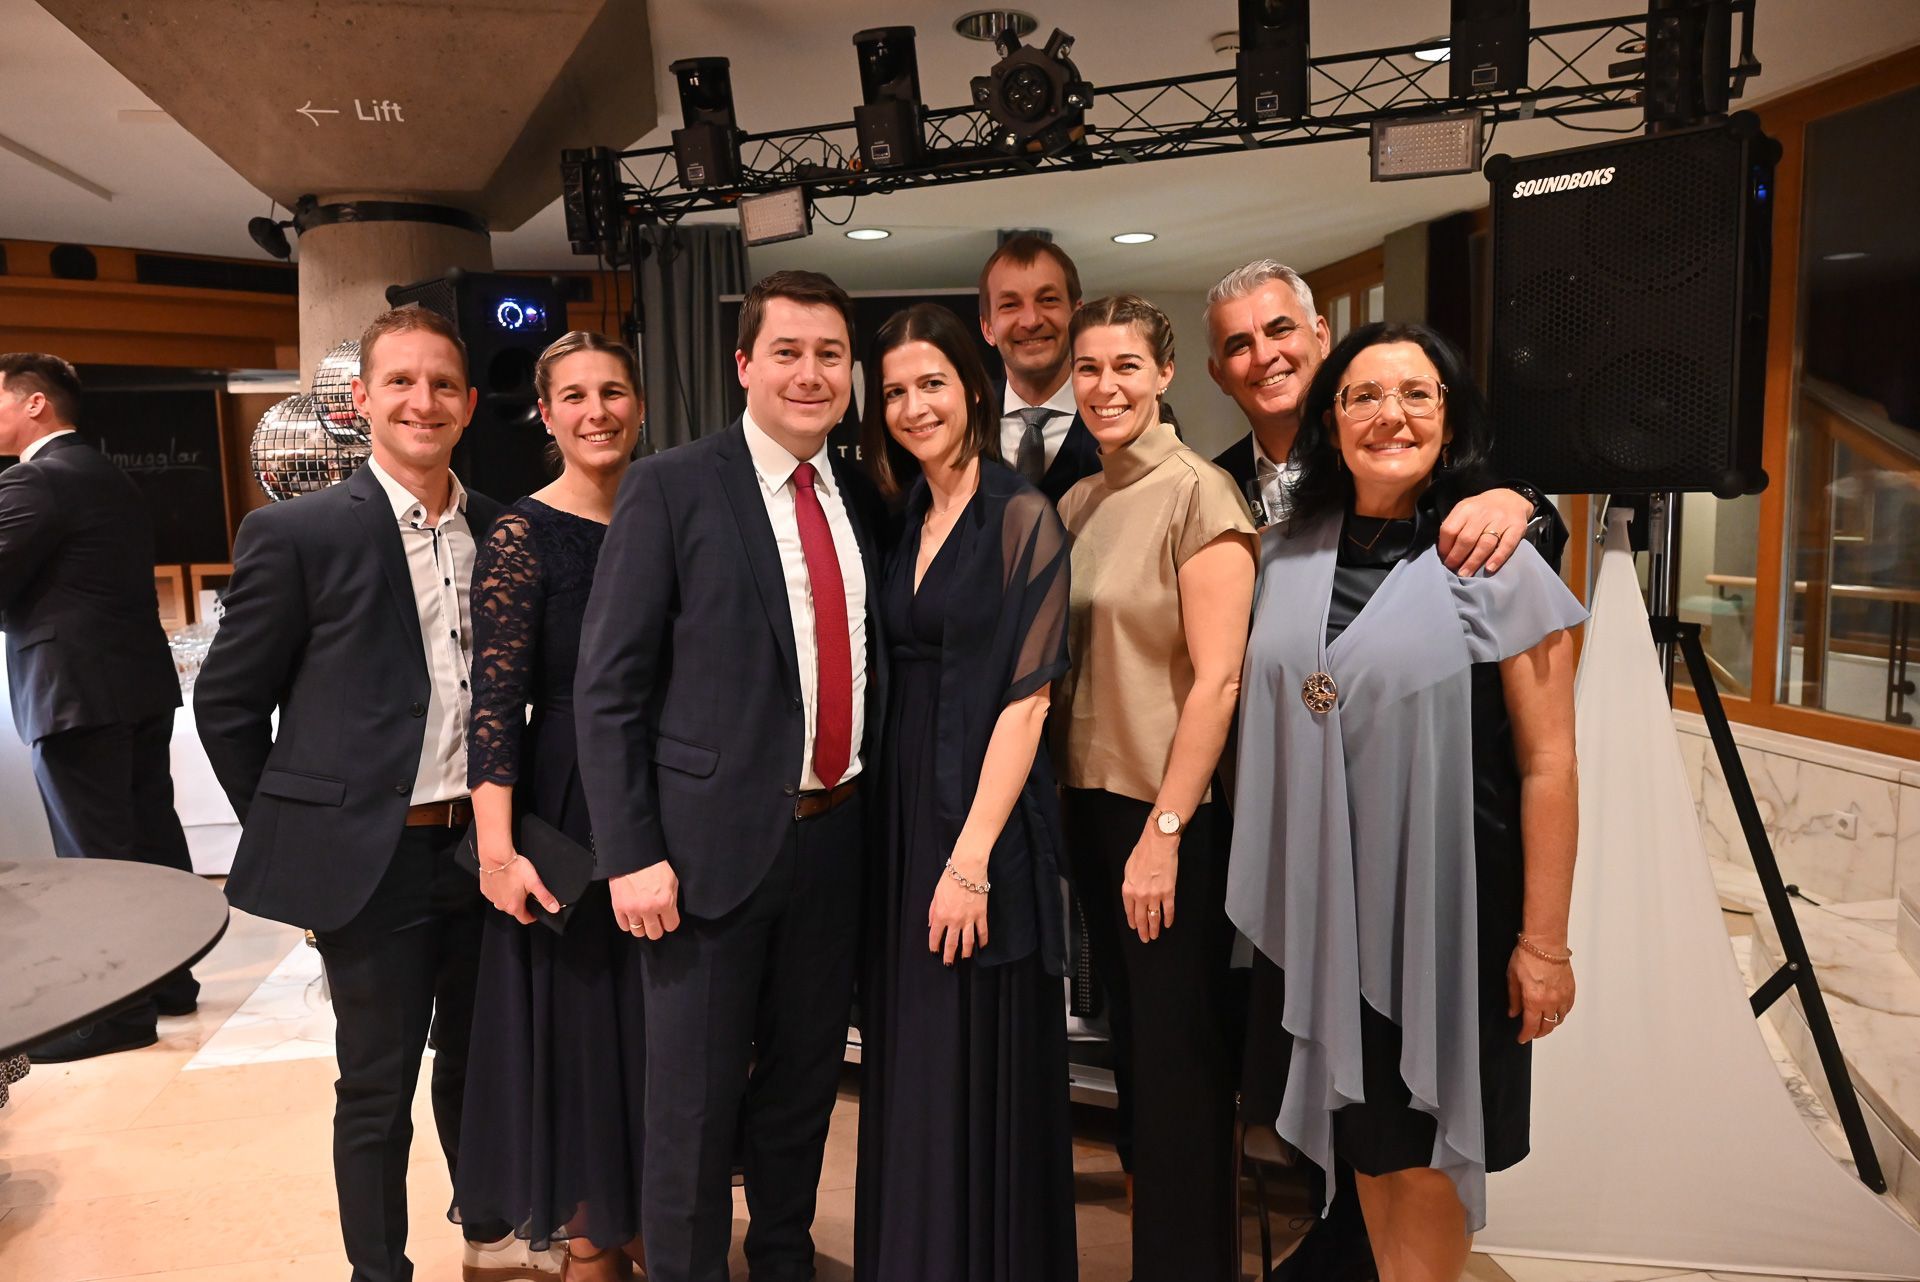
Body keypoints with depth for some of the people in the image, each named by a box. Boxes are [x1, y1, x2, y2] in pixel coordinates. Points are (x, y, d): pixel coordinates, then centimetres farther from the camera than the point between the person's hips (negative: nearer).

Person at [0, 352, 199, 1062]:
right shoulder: (114, 478, 16)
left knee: (94, 854, -2)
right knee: (150, 836, 14)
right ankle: (167, 978, 24)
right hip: (142, 682, 9)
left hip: (76, 690, -9)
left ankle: (120, 1010, 5)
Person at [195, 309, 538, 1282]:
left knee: (476, 1063, 20)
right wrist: (295, 837, 0)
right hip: (371, 861, -4)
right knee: (376, 1090, 10)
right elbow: (227, 702, -3)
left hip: (480, 845, 4)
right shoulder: (297, 533, -9)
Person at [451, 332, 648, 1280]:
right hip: (571, 802, -4)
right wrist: (499, 847, -19)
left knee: (659, 1016, 15)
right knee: (580, 1014, 9)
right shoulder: (522, 534, -9)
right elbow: (493, 699, -13)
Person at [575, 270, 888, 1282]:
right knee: (695, 1097, 9)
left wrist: (871, 801, 7)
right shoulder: (670, 488, -7)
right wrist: (631, 855, -13)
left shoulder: (864, 498, 8)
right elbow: (608, 687, -9)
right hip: (713, 840, -5)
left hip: (837, 834, 5)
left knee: (805, 1076, 19)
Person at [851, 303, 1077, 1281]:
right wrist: (897, 828, 4)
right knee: (908, 1067, 16)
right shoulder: (902, 518, 10)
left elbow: (1026, 697, -15)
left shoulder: (1021, 516, -9)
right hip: (902, 810, 7)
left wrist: (972, 855, -19)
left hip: (985, 814, -6)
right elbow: (894, 678, 12)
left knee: (980, 1067, 5)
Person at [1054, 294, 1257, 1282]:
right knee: (1129, 1037, 18)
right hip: (1090, 799, 7)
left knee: (1181, 1053, 6)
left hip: (1171, 814, -6)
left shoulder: (1198, 494, -11)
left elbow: (1216, 677, -16)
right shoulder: (1076, 504, 9)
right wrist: (1063, 804, 6)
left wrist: (1164, 831, -17)